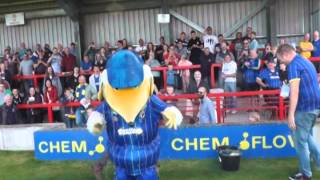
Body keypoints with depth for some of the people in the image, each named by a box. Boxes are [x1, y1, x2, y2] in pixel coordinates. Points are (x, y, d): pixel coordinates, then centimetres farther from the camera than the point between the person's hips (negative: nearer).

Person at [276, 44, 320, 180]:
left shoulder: (293, 65, -15)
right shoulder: (306, 61, 14)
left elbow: (294, 92, -23)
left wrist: (291, 115, -23)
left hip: (305, 107, -9)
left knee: (300, 141, 4)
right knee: (307, 136, 24)